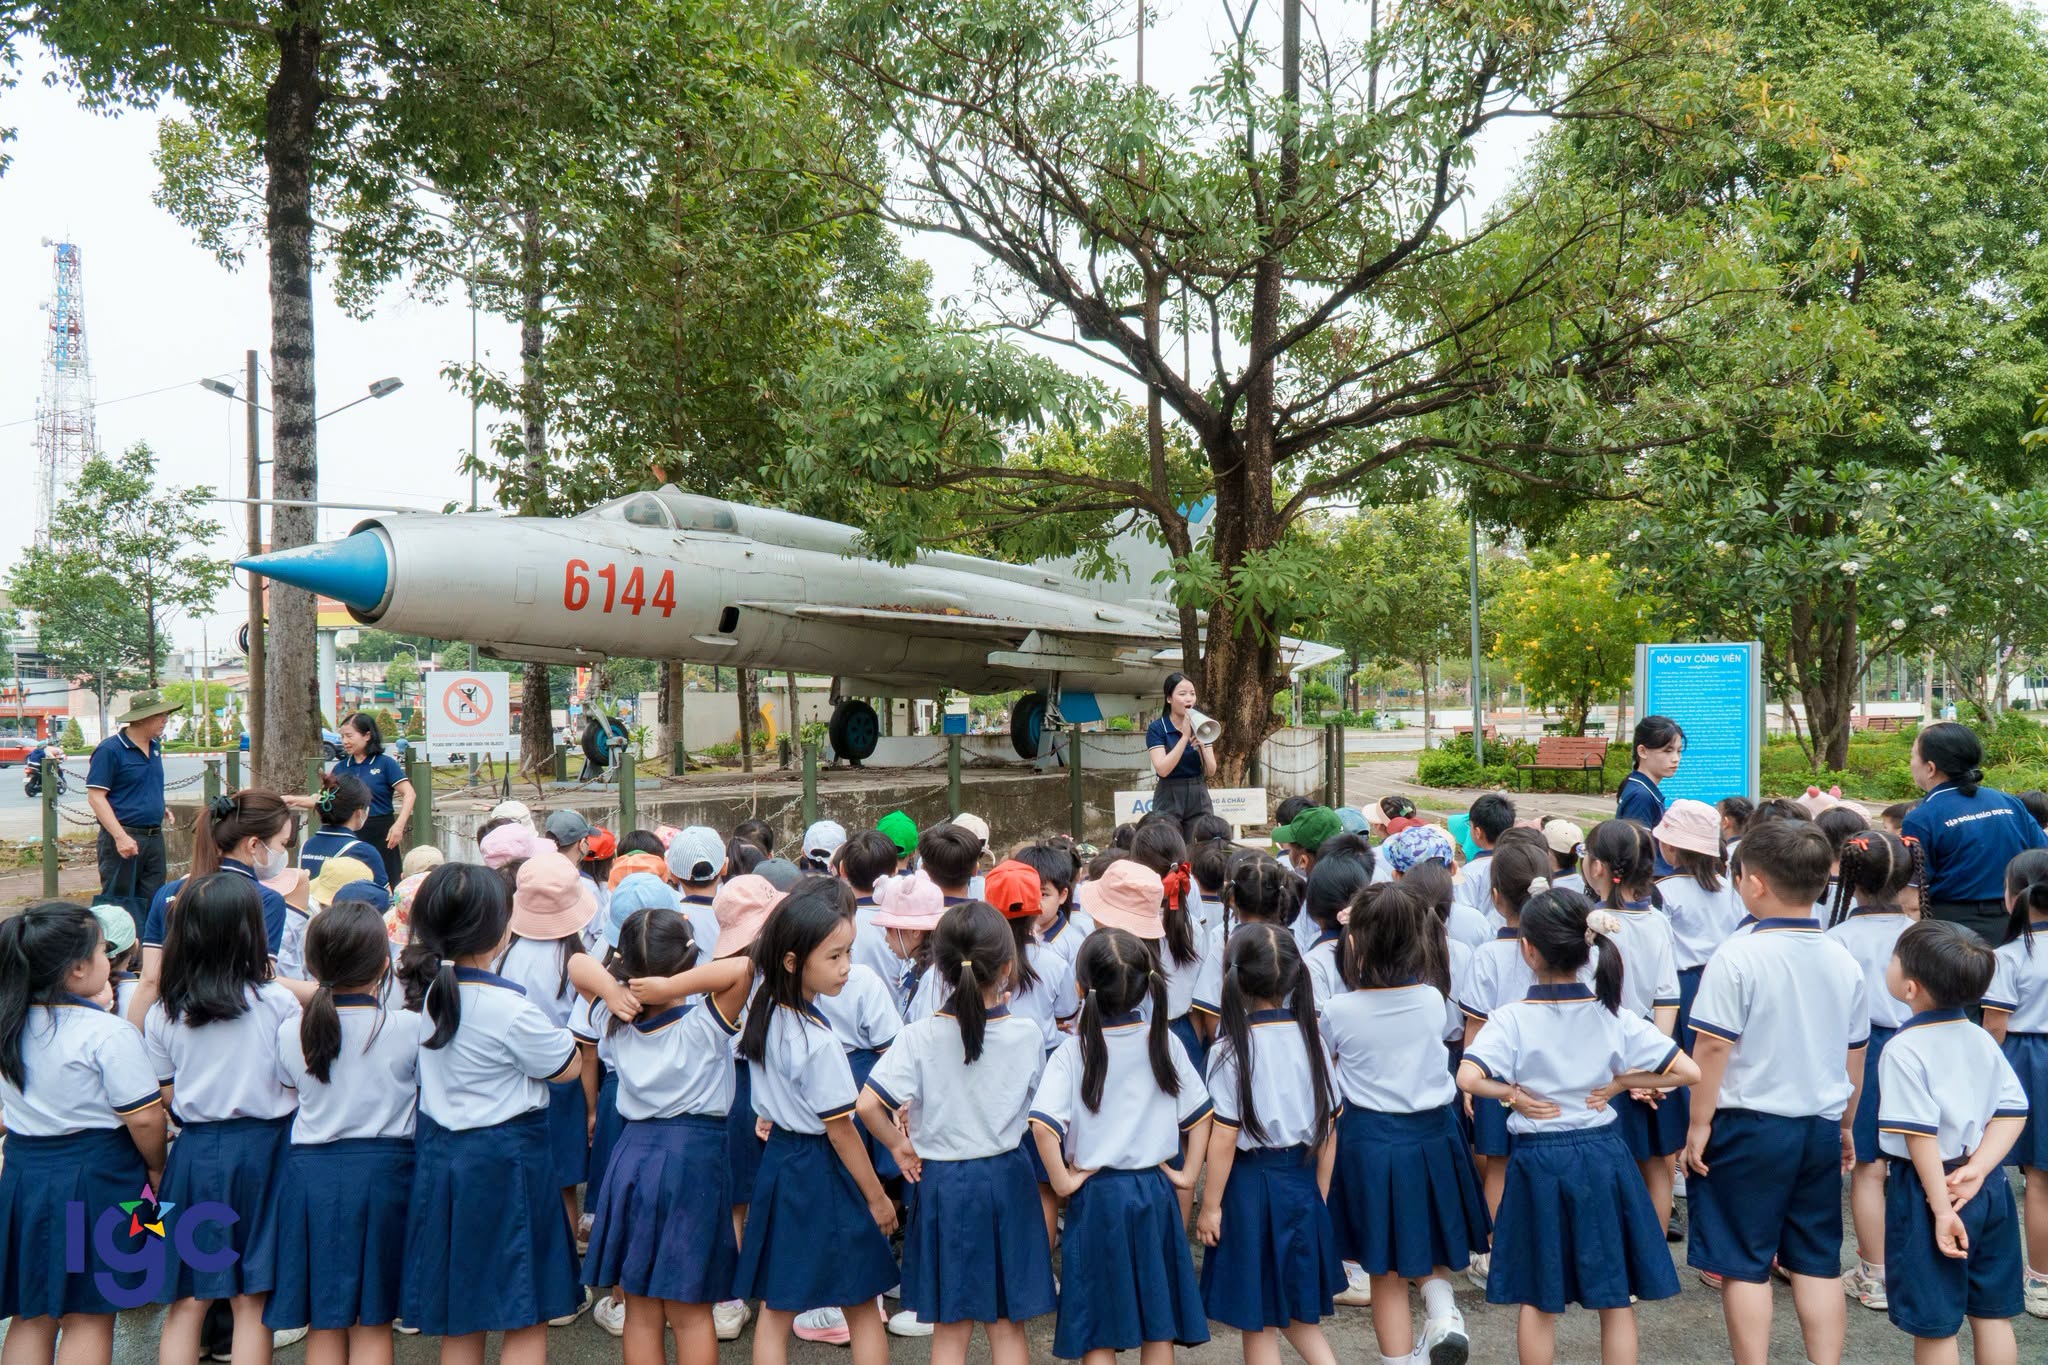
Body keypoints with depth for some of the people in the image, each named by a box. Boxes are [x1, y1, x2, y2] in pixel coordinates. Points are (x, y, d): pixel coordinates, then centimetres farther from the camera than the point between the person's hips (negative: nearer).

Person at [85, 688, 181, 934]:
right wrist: (120, 837, -23)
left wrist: (160, 810, 9)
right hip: (124, 837, -7)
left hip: (154, 837, 8)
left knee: (152, 904, 9)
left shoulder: (154, 747, 13)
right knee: (119, 905, -2)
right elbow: (96, 796, -15)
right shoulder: (110, 749, -11)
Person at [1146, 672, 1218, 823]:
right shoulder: (1156, 728, -7)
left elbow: (1211, 771, 1)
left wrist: (1201, 746, -17)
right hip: (1170, 800, -4)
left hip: (1199, 798, 4)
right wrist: (1185, 736, -21)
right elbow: (1162, 769, -19)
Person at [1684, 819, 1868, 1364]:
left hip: (1750, 1127, -5)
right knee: (1818, 1263, 15)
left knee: (1745, 1266, 5)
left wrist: (1699, 1124, -6)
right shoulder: (1843, 961, 2)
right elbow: (1855, 1055, 12)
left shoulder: (1737, 957, -16)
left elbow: (1712, 1049, -16)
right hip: (1821, 1129, 6)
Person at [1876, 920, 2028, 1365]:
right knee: (1994, 1314, 19)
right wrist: (1977, 1169, -7)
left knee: (1934, 1326, 7)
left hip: (1929, 1187, -7)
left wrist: (1942, 1207, -18)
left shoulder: (1904, 1050, -18)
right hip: (1989, 1189, 7)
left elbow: (1921, 1135, -22)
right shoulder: (1982, 1039, 4)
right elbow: (2014, 1112, 1)